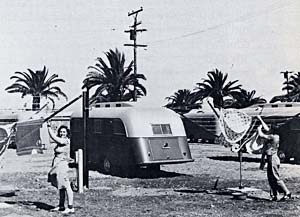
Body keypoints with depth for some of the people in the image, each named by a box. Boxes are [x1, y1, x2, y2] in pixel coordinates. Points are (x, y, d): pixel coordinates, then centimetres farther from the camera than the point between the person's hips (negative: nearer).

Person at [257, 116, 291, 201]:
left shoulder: (273, 137, -17)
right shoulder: (273, 136, 8)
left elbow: (261, 135, -18)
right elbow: (266, 128, 21)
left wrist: (259, 129, 2)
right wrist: (260, 119, 28)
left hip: (273, 159, -10)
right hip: (270, 159, 10)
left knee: (276, 178, -6)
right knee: (271, 178, 11)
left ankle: (287, 193, 0)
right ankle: (274, 195, 15)